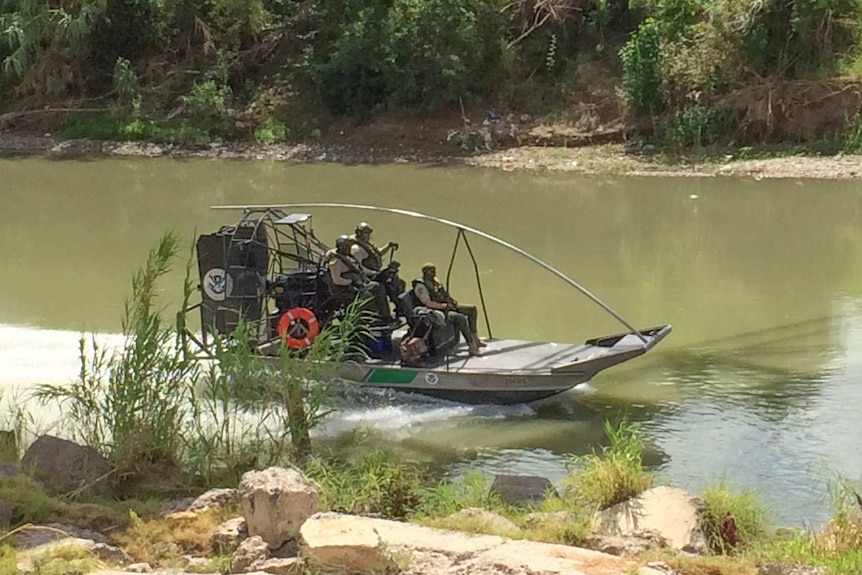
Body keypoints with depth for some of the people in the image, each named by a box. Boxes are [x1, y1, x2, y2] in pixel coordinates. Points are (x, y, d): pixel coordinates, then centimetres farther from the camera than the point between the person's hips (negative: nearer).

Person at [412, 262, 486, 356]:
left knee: (472, 309, 4)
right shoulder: (420, 286, -17)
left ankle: (474, 338, 4)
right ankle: (472, 346, -29)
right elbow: (428, 303, -25)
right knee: (461, 318, -31)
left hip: (446, 306, 10)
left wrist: (452, 300, 5)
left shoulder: (434, 280, 12)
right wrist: (444, 306, -20)